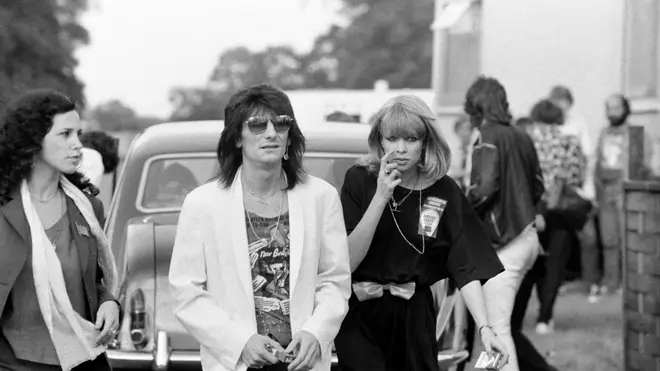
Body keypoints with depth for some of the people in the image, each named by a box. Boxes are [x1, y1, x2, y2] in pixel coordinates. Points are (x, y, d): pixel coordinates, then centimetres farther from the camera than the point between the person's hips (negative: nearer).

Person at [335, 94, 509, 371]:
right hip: (360, 317, -2)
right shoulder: (359, 180, -6)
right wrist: (381, 197, -20)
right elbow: (346, 262, -13)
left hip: (415, 317, 2)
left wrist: (484, 328, -19)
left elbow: (466, 267, -7)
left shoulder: (444, 192, -2)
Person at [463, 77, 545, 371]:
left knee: (498, 327, -6)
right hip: (527, 236, 9)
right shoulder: (522, 137, 11)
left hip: (504, 243, -9)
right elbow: (538, 187, 18)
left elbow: (485, 187, -23)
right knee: (502, 320, 18)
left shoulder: (489, 139, -12)